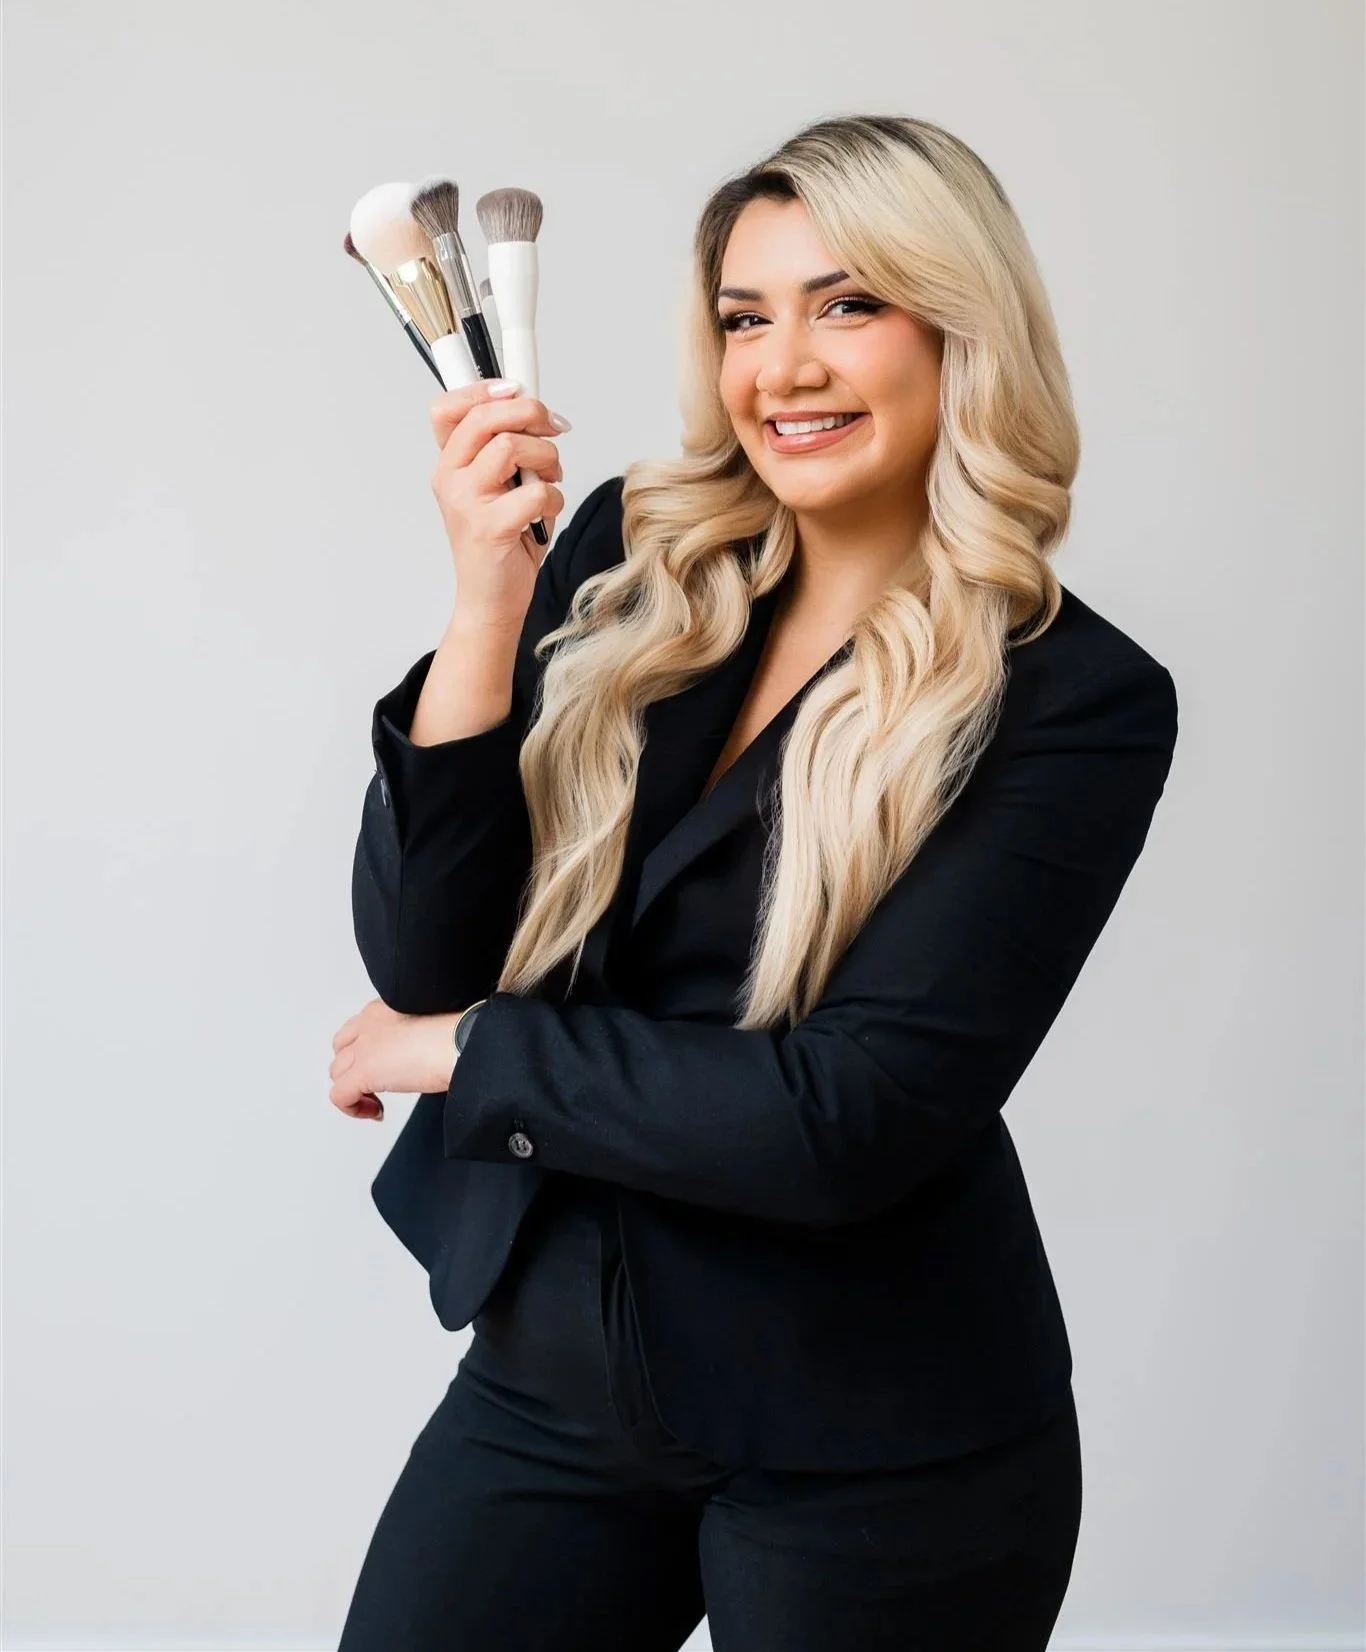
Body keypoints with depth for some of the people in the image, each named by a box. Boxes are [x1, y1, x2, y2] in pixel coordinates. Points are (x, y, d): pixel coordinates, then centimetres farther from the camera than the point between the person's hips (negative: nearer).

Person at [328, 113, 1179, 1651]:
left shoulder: (1077, 702, -13)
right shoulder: (625, 556, -3)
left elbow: (853, 1119, -20)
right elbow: (422, 958, -7)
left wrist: (463, 1051, -11)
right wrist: (488, 600, -19)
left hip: (872, 1453, -3)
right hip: (546, 1370, 3)